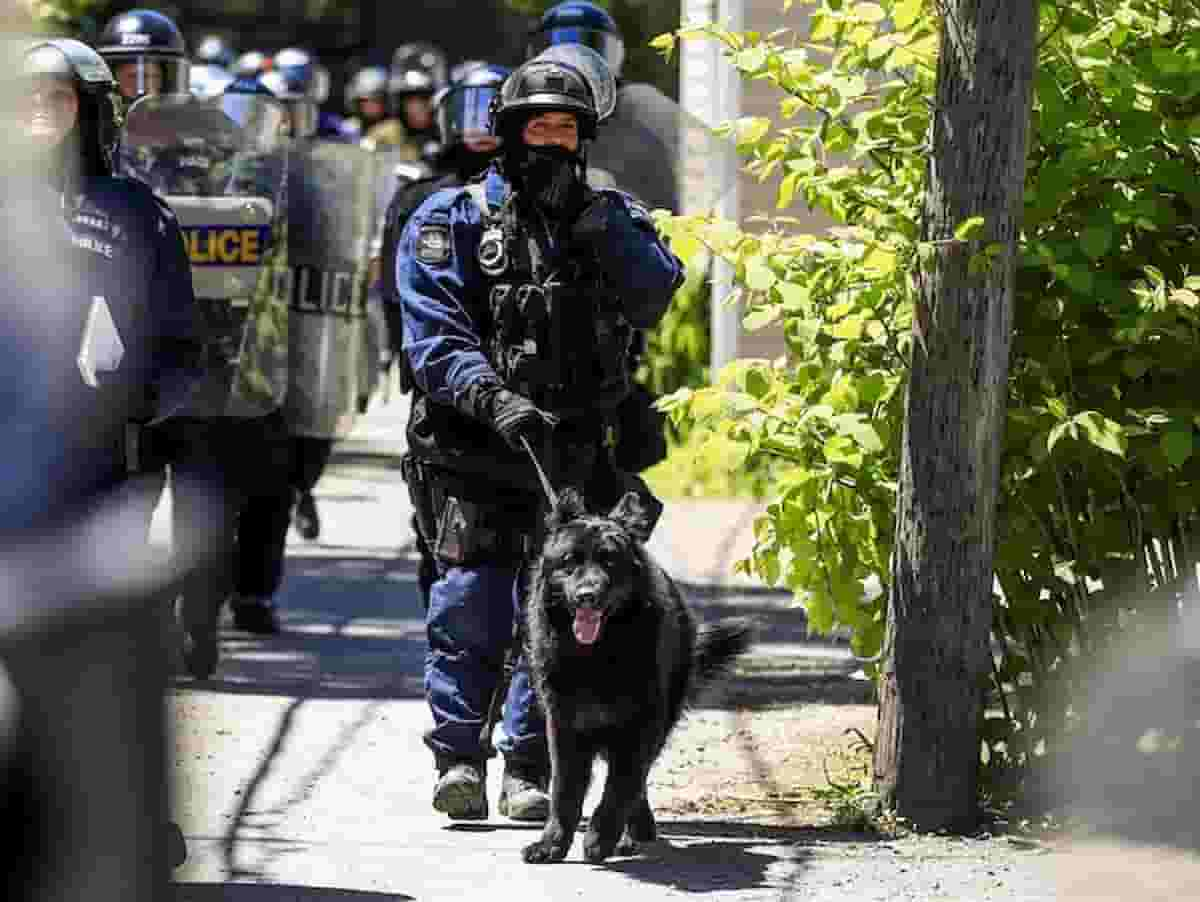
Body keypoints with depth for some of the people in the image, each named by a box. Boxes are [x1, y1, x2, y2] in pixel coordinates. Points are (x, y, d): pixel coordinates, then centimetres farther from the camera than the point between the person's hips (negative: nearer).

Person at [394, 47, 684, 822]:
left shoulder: (609, 218, 13)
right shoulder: (452, 221, 4)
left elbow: (654, 297, -5)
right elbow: (434, 333, -8)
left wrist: (595, 221, -14)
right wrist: (495, 399, -23)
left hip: (575, 456, 3)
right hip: (474, 448, -3)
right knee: (471, 602, -10)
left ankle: (531, 771, 10)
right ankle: (460, 757, -4)